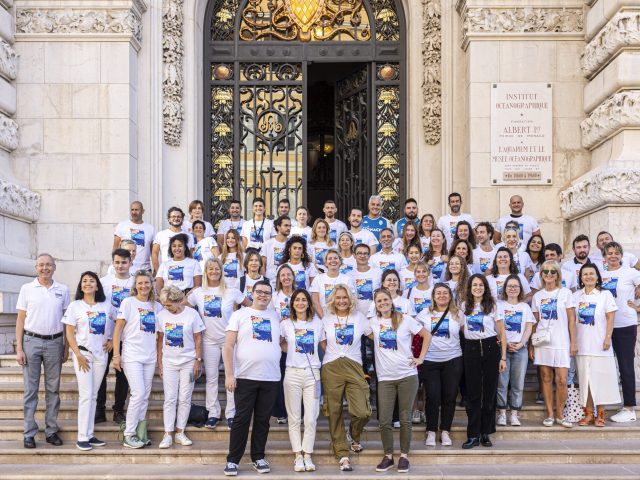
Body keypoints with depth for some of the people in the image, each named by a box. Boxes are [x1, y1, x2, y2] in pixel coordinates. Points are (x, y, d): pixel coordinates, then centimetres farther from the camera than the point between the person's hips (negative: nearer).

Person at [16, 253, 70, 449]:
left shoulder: (62, 290, 6)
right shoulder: (27, 289, 2)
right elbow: (20, 319, 2)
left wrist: (66, 348, 4)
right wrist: (19, 348, -4)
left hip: (54, 342, 2)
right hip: (31, 341, -2)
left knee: (53, 389, 6)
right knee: (31, 389, 1)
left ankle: (51, 431, 13)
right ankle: (29, 433, 5)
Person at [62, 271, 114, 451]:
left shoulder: (107, 306, 7)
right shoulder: (75, 306, -1)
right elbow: (69, 333, -3)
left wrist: (112, 340, 4)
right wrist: (78, 355, -11)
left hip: (101, 354, 3)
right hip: (83, 353, -3)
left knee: (93, 395, 7)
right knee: (86, 395, -9)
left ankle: (89, 435, 12)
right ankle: (82, 438, -5)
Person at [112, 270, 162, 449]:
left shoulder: (156, 306, 11)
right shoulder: (128, 303, -2)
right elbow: (118, 329, -4)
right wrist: (116, 355, -10)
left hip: (150, 357, 5)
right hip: (131, 356, -5)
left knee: (145, 396, 7)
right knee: (138, 394, -13)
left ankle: (139, 432, 16)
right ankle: (129, 435, -4)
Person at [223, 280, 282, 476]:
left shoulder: (275, 316, 13)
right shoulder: (240, 314, 2)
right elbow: (228, 345, -2)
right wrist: (229, 374, -9)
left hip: (271, 378, 3)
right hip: (245, 377, -3)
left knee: (263, 420, 9)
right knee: (242, 420, 0)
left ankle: (258, 458, 19)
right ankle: (233, 460, 7)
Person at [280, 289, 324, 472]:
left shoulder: (318, 323, 7)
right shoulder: (286, 324, 4)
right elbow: (279, 343, 15)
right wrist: (293, 352, 6)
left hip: (312, 374, 1)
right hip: (293, 373, -1)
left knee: (311, 418, -2)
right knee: (294, 418, 1)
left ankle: (308, 456, 6)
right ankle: (298, 456, 7)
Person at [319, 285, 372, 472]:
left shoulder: (359, 317, 9)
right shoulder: (326, 319, 8)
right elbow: (322, 343, 13)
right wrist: (334, 354, 4)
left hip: (354, 367, 0)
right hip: (331, 369, 0)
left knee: (362, 412, -13)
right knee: (335, 414, 1)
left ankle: (354, 436, 19)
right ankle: (342, 455, 10)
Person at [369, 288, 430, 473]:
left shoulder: (405, 320, 0)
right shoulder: (373, 322, 5)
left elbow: (427, 335, 6)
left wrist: (421, 357, 0)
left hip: (407, 376, -2)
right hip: (385, 378, 2)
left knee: (405, 419, 2)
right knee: (384, 421, -2)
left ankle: (404, 456, 13)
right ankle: (388, 456, 12)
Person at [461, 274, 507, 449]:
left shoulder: (493, 305, 2)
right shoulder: (464, 306, 9)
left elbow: (502, 333, 1)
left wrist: (503, 357, -5)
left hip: (490, 348, -1)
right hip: (471, 349, 1)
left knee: (489, 392, 2)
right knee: (473, 393, 0)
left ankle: (485, 433, 11)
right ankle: (473, 435, 3)